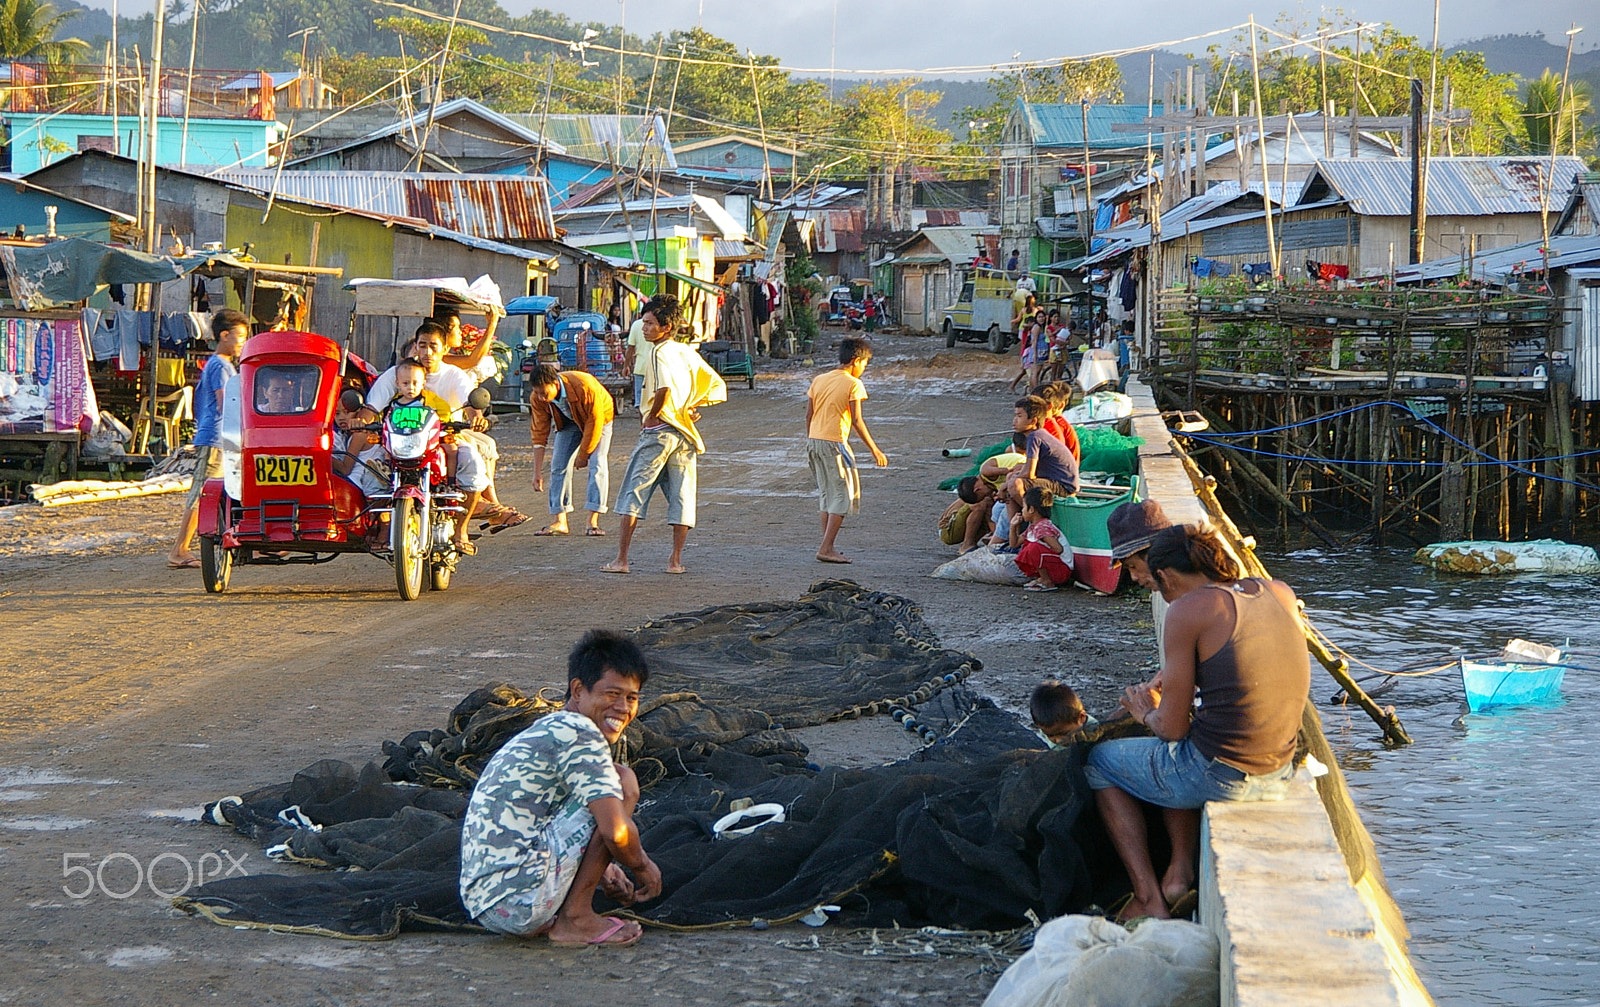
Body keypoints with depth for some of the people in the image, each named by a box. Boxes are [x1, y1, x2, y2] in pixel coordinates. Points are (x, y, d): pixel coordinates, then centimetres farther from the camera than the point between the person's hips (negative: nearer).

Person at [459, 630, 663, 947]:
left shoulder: (546, 729, 22)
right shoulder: (578, 734, -9)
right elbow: (615, 831, -19)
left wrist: (602, 870, 20)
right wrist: (643, 865, 1)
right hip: (519, 899, -10)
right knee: (623, 783, -6)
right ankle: (575, 918, -4)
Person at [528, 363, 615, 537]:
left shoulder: (585, 387, -40)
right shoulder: (537, 398, -26)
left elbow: (594, 422, -27)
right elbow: (539, 434, -18)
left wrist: (583, 454, -20)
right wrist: (537, 472, -20)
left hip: (598, 418, -4)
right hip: (568, 423, 4)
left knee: (596, 465, -18)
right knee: (559, 465, -9)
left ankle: (593, 522, -20)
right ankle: (559, 521, -8)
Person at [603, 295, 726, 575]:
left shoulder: (660, 352, -11)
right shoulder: (688, 352, 11)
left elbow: (664, 389, -28)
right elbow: (718, 388, 15)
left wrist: (650, 417, -13)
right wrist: (693, 406, 10)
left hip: (658, 432, -7)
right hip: (685, 434, 7)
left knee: (634, 492, -2)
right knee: (681, 495, 8)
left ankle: (621, 559, -5)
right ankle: (676, 560, 6)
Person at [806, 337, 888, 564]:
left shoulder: (819, 380, 12)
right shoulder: (853, 384, -7)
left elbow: (808, 416, 12)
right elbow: (857, 420, -12)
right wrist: (874, 450, -7)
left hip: (813, 441, 7)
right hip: (834, 443, -7)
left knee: (826, 494, 16)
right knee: (843, 494, 0)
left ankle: (828, 547, 17)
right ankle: (826, 548, -6)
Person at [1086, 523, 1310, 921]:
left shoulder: (1189, 609, -12)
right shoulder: (1281, 594, 7)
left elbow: (1173, 728, -8)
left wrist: (1147, 712, 14)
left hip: (1216, 775, -7)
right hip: (1278, 778, 7)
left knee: (1098, 761, 21)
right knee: (1179, 757, 37)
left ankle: (1150, 900, 16)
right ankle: (1181, 871, 22)